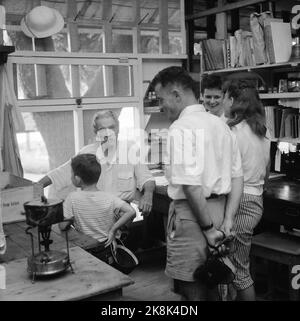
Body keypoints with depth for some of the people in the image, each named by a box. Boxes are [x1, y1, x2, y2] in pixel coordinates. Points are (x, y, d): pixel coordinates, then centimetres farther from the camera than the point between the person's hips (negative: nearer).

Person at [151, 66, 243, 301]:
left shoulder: (181, 128, -15)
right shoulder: (220, 123, 11)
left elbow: (190, 185, -22)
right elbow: (237, 176, 11)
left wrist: (208, 228, -13)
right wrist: (227, 220, 7)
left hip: (192, 212, -8)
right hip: (219, 207, 8)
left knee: (192, 289, 5)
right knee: (209, 285, 20)